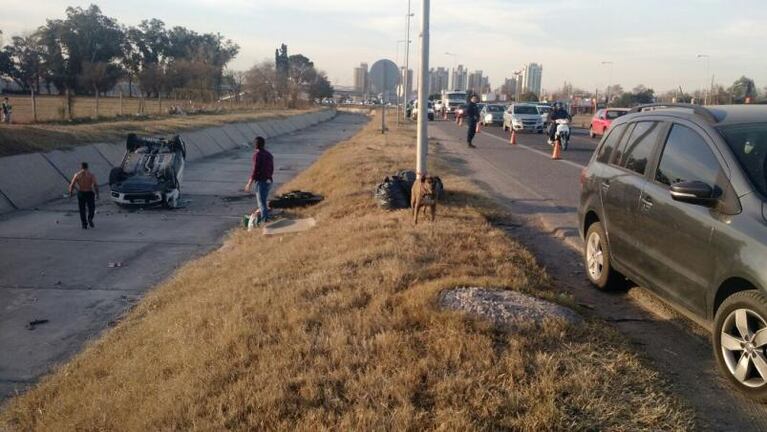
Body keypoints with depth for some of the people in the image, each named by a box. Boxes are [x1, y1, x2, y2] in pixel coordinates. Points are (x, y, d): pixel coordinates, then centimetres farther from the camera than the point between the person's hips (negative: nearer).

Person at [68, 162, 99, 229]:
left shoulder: (77, 174, -2)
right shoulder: (91, 174, -5)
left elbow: (72, 185, -2)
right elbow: (95, 185, -13)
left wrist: (70, 193, 13)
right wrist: (97, 194, -10)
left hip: (81, 193, 1)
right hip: (89, 193, -1)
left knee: (82, 210, 13)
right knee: (91, 208, 16)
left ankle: (84, 224, 9)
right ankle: (90, 219, -9)